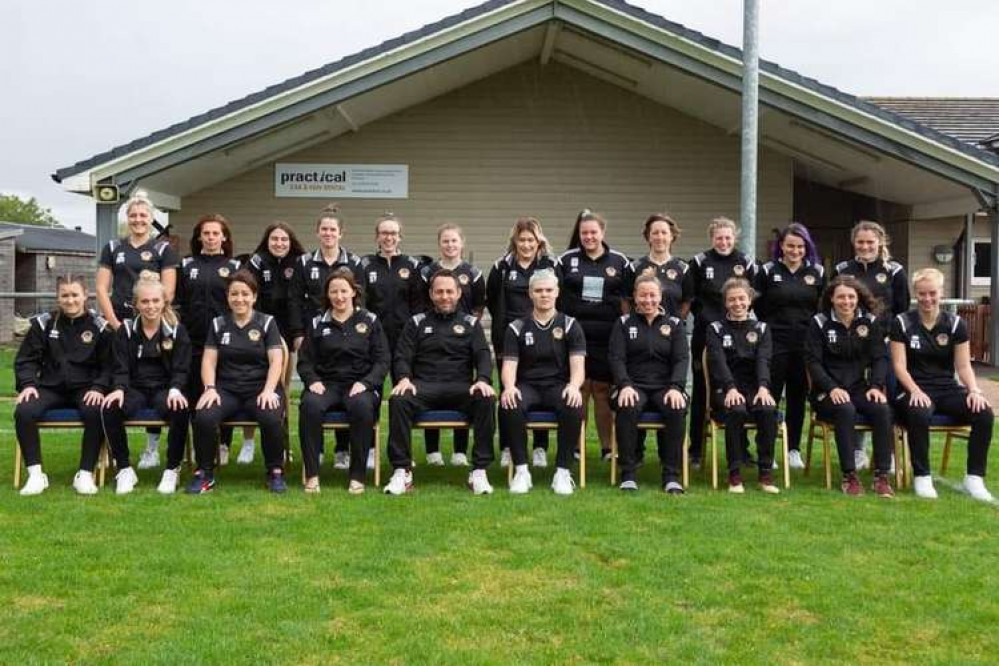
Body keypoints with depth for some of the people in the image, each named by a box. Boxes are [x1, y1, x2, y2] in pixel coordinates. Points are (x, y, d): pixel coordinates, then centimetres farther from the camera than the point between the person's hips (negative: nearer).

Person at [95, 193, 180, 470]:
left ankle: (152, 448, 8)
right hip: (118, 324, 3)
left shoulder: (163, 249, 4)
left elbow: (168, 292, -3)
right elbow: (101, 288, 8)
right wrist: (114, 322, -3)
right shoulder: (113, 248, 13)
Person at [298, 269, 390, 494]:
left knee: (362, 406, -37)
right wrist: (312, 381, -10)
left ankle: (357, 477, -26)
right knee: (310, 405, -33)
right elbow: (305, 360, 11)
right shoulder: (317, 323, 16)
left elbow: (382, 360, 5)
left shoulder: (370, 321, 12)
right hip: (326, 383, 1)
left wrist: (365, 383, -12)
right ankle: (311, 474, -25)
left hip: (359, 384, -1)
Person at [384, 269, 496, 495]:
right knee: (398, 400, -32)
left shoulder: (470, 323, 18)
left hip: (461, 386, 0)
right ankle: (402, 471, -25)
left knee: (487, 399, -32)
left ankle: (479, 470, -25)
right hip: (424, 386, 0)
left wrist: (483, 379, -16)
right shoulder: (417, 322, 18)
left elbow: (483, 355, 6)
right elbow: (402, 356, 9)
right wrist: (404, 378, -14)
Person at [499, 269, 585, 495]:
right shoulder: (517, 328, 9)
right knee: (509, 406, -34)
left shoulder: (570, 325, 8)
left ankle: (563, 471, -21)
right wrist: (509, 387, -23)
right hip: (527, 386, 0)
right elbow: (509, 365, 1)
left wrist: (574, 386, -25)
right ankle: (521, 470, -21)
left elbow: (578, 364, -2)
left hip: (559, 386, 0)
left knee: (574, 407, -34)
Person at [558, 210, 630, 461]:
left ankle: (607, 447, 12)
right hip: (574, 334, 0)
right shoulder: (566, 260, 6)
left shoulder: (619, 261, 7)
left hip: (606, 336, 0)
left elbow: (627, 299, 9)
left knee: (603, 388, 4)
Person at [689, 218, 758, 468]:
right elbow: (688, 297, 7)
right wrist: (702, 314, -2)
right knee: (701, 391, 3)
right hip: (705, 335, -1)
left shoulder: (746, 264, 7)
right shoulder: (700, 262, 2)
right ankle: (695, 450, 10)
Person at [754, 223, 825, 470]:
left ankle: (793, 449, 17)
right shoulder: (768, 271, 1)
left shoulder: (817, 272, 7)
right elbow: (758, 307, 2)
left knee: (798, 397, 8)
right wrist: (770, 330, 0)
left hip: (806, 344, 2)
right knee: (771, 395, -2)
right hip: (775, 343, -2)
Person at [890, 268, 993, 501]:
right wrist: (915, 391, -21)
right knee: (919, 414, -38)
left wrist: (974, 390, -14)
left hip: (948, 389, 3)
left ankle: (974, 478, -12)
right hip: (915, 391, -3)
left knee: (984, 413, -25)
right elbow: (899, 365, -4)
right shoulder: (902, 323, 1)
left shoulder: (956, 324, 8)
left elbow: (963, 366, 6)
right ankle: (921, 477, -20)